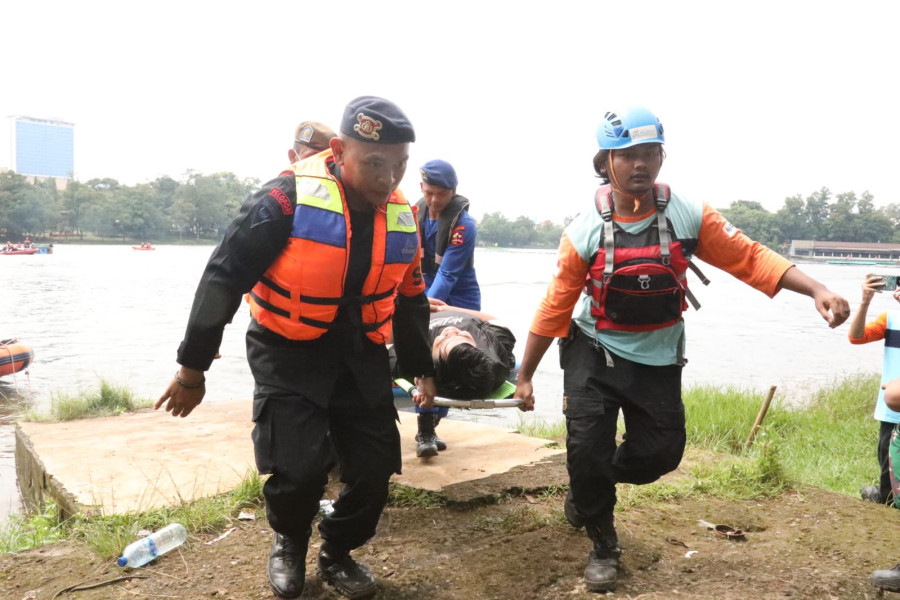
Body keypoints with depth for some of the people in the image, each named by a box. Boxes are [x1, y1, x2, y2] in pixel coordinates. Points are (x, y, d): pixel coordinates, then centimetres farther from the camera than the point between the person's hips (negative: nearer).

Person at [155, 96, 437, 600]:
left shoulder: (403, 219, -1)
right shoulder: (287, 200, -19)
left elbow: (410, 300, 14)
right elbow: (224, 278, -14)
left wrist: (422, 368, 19)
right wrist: (193, 367, -9)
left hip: (361, 355, 5)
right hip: (288, 352, -4)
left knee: (375, 468, 1)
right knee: (299, 468, -15)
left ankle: (338, 554, 30)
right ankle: (289, 544, 20)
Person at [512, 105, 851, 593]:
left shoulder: (689, 216, -12)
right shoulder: (585, 231, -16)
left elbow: (749, 258, -7)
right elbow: (554, 310, -10)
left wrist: (816, 289, -21)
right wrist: (524, 375, -5)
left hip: (659, 358, 2)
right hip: (594, 354, -2)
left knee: (661, 452, 4)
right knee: (587, 447, -8)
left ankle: (588, 489, 37)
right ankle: (603, 547, 18)